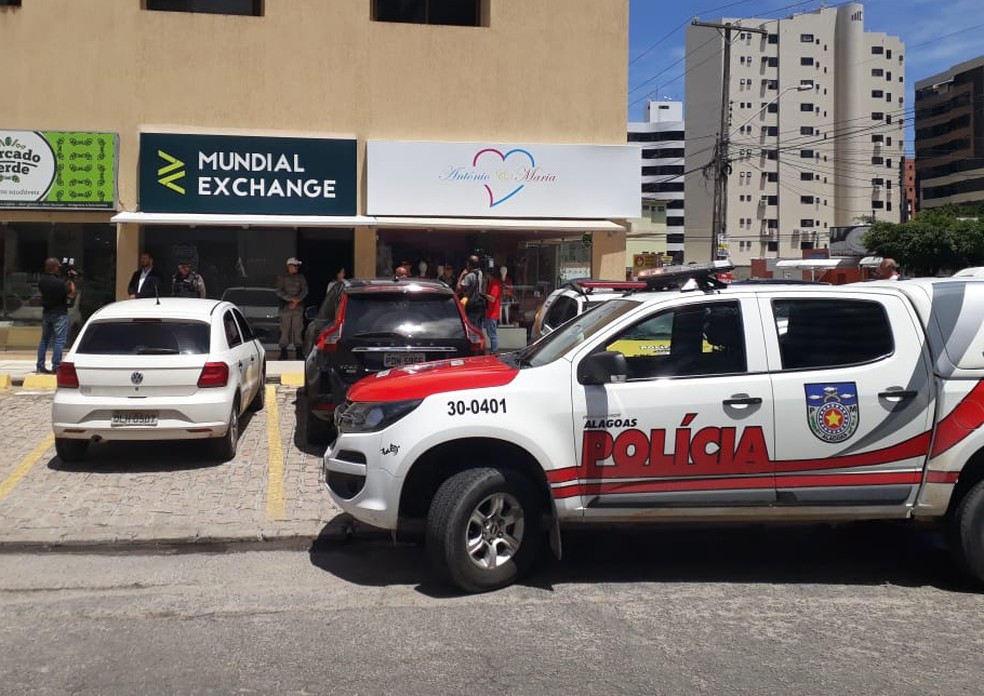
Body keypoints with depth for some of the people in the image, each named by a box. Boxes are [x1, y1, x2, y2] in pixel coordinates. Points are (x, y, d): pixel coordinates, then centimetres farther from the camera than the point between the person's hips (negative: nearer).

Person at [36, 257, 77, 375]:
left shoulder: (41, 281, 1)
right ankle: (55, 368, -5)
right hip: (59, 314, -7)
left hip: (46, 312, 7)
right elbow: (71, 295, -13)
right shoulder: (59, 282, -22)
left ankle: (40, 367, 17)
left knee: (44, 340, 15)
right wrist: (71, 281, -2)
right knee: (59, 341, -3)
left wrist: (67, 280, 9)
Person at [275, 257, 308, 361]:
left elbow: (305, 291, 4)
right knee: (284, 330, -4)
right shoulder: (281, 278, 8)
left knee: (298, 329, -2)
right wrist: (292, 298, -12)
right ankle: (283, 353, 0)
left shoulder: (301, 278, 13)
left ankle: (298, 352, 2)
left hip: (298, 308, 1)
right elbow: (279, 292, -2)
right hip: (285, 308, -1)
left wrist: (296, 301, -9)